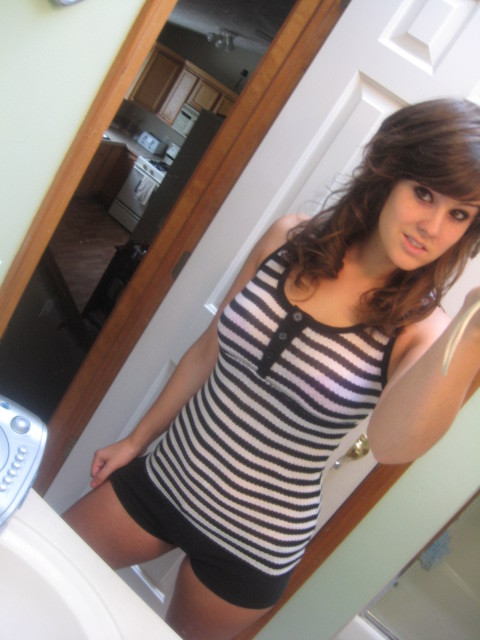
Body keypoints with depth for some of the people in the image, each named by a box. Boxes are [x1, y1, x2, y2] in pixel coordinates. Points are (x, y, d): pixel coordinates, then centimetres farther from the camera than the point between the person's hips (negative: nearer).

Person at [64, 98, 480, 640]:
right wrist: (137, 439, 9)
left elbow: (391, 443, -38)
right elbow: (209, 352, 2)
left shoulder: (419, 328, -17)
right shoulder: (290, 240, -8)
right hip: (163, 477, 3)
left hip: (252, 544, -2)